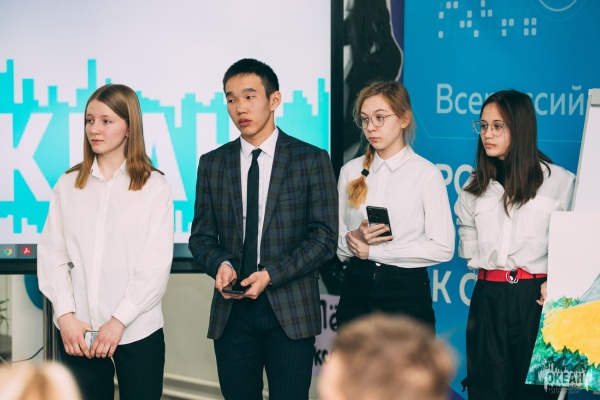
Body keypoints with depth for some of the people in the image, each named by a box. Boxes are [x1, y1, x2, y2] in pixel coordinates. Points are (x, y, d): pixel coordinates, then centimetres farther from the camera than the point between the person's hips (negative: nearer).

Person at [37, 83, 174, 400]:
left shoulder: (154, 187, 0)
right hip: (77, 333, 2)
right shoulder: (68, 185, 8)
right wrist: (65, 315, -6)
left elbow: (156, 265, -4)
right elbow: (52, 255, 5)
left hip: (137, 331, -2)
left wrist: (119, 321, -10)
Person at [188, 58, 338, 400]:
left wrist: (271, 274, -16)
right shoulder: (212, 164, 9)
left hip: (290, 311, -3)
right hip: (232, 312, 3)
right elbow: (201, 235, 11)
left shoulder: (312, 160, 0)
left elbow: (324, 237, -4)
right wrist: (220, 264, -11)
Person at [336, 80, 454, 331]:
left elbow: (442, 248, -12)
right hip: (356, 289, 3)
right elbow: (336, 239, 9)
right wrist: (354, 238, -15)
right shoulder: (350, 171, 7)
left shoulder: (426, 174, -5)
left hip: (406, 291, -3)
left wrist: (373, 251, -10)